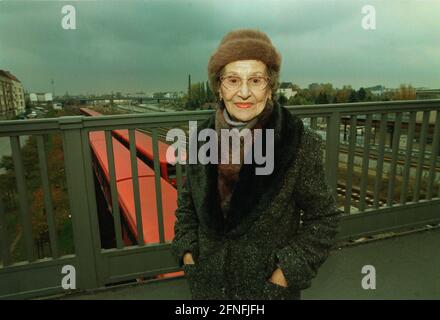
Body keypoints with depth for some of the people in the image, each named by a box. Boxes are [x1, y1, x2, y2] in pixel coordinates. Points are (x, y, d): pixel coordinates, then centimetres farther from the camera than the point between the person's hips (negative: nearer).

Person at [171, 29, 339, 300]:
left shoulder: (301, 144, -18)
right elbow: (186, 205, 5)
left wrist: (289, 271, -14)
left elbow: (323, 219, -10)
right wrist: (187, 252, -4)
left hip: (270, 286, -3)